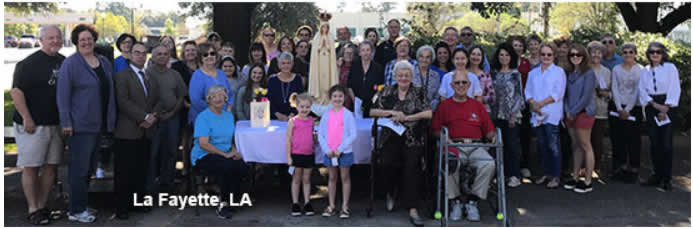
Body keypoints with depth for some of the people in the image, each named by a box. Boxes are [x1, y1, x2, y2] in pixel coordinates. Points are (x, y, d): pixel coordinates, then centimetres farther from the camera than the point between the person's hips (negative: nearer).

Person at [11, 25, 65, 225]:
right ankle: (33, 210, 9)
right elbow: (16, 91, -11)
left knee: (51, 167, 8)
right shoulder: (29, 63, -8)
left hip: (57, 124, 6)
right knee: (31, 167, 1)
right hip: (33, 125, -6)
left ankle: (42, 206, 20)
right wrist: (27, 118, -17)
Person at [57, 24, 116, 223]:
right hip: (80, 125, -7)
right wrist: (66, 122, -16)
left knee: (88, 167, 14)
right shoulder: (70, 63, -7)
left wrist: (110, 120, 12)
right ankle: (76, 210, 6)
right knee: (80, 167, -3)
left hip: (98, 124, 7)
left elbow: (110, 92, 16)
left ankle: (82, 204, 25)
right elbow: (63, 95, -11)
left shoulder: (104, 62, 13)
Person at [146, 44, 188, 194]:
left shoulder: (175, 74, 12)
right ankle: (149, 185, 6)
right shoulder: (147, 73, -2)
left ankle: (166, 183, 19)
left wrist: (172, 112, 1)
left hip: (172, 117, 4)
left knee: (171, 151, 8)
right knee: (153, 152, -3)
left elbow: (181, 96, 13)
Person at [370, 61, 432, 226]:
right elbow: (373, 111, 7)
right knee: (388, 162, -21)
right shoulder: (387, 92, 13)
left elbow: (429, 113, -3)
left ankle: (412, 209, -17)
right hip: (391, 137, 1)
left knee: (412, 165, -21)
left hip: (412, 139, -1)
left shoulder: (419, 93, 9)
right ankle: (390, 193, 11)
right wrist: (392, 112, -7)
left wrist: (406, 117, -9)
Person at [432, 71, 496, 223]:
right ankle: (456, 202, -14)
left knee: (489, 164, -29)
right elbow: (435, 129, 9)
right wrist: (444, 138, -10)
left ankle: (472, 201, -15)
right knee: (449, 163, -35)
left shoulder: (477, 105, 23)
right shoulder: (444, 105, 16)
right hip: (454, 146, -2)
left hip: (476, 146, 2)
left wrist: (493, 136, -4)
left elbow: (488, 129, 17)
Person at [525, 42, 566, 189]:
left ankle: (556, 176, 0)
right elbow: (528, 91, 9)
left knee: (553, 145, -7)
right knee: (542, 145, 9)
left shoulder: (559, 71, 3)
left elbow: (557, 94, -7)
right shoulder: (533, 73, 18)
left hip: (552, 114, -5)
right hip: (537, 114, 5)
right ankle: (547, 173, 19)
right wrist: (533, 104, -9)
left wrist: (541, 103, -14)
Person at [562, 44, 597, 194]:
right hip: (571, 115, 6)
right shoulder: (570, 73, 14)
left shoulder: (588, 73, -7)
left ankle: (588, 182, 3)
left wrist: (573, 112, -11)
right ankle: (575, 177, 18)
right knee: (575, 146, 11)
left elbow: (586, 96, -14)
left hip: (583, 113, -6)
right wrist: (567, 111, -1)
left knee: (585, 146, -2)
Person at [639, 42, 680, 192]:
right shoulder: (645, 71, 11)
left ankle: (666, 179, 0)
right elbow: (643, 91, 5)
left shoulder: (670, 67, 0)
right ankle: (657, 175, 15)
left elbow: (674, 89, -5)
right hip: (651, 107, 4)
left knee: (666, 144, -6)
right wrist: (655, 105, -10)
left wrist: (665, 109, -12)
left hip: (667, 106, -4)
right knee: (654, 143, 4)